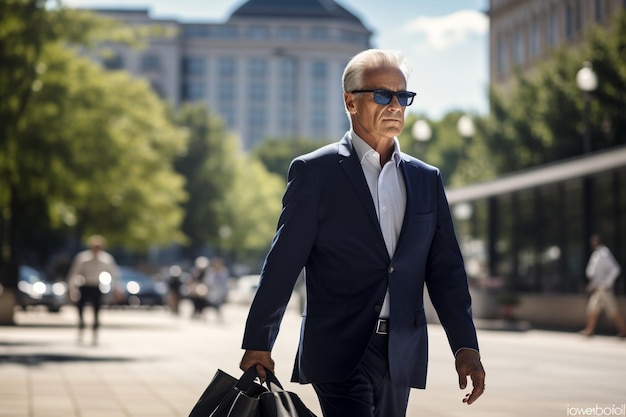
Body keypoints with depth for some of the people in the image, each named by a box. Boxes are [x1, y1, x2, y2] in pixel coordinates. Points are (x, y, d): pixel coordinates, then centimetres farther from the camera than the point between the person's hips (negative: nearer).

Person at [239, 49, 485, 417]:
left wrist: (466, 346, 0)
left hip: (402, 355, 5)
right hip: (339, 353, -5)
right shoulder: (315, 172, -1)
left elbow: (445, 269, 10)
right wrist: (258, 343, -5)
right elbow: (283, 263, -3)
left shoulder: (427, 179, 12)